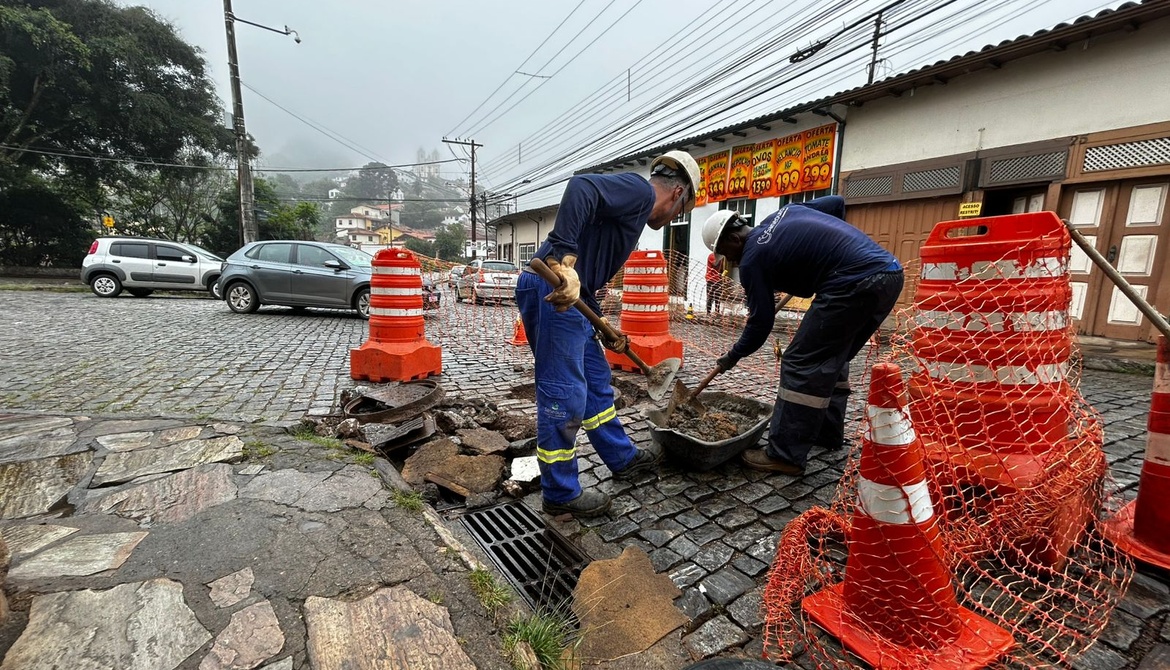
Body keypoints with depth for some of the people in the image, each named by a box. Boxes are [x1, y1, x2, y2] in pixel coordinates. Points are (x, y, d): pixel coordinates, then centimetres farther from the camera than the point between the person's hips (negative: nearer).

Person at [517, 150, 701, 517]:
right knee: (564, 397, -1)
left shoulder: (634, 209, 26)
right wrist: (564, 259, -35)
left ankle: (623, 458, 37)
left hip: (568, 293, 11)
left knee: (596, 380, 20)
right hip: (553, 291, -11)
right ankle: (560, 494, 16)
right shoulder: (639, 189, -3)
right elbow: (581, 188, -24)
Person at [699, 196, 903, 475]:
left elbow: (761, 321, -1)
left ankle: (786, 455, -2)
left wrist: (733, 355, 14)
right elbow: (837, 202, 28)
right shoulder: (783, 213, 19)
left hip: (856, 282, -10)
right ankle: (827, 433, 30)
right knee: (832, 359, 20)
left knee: (801, 364, -5)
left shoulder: (751, 260, -4)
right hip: (890, 273, 10)